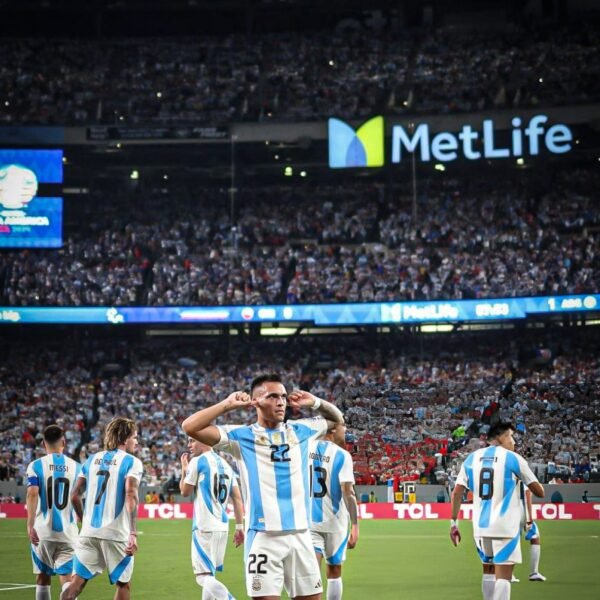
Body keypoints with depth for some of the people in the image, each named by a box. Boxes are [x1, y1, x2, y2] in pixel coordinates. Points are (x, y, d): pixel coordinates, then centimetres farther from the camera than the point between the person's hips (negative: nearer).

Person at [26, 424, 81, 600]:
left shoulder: (36, 466, -1)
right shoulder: (76, 467, 5)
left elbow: (32, 494, -15)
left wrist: (30, 524, -19)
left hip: (42, 532, 0)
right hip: (67, 531, 0)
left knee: (42, 577, 15)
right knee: (67, 578, -4)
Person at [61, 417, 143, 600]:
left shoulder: (92, 459, 13)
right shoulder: (132, 462, -3)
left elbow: (75, 495, 13)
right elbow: (131, 495, -17)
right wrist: (133, 533, -22)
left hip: (89, 532, 4)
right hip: (116, 534, -4)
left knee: (77, 583, 3)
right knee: (123, 584, 12)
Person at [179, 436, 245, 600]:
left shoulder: (197, 462, -5)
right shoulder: (225, 464, 15)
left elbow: (185, 492, 4)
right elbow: (237, 498, 11)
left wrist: (184, 469, 17)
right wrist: (239, 526, 11)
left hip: (204, 527, -7)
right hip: (222, 526, 7)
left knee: (204, 577, -11)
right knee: (209, 573, 18)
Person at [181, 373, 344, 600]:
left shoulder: (300, 430, 12)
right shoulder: (241, 435, -1)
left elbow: (337, 419, 30)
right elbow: (190, 427, -9)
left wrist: (315, 402, 12)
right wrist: (228, 404, -8)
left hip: (300, 534, 4)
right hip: (263, 537, -4)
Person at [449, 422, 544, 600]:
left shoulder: (471, 458, 9)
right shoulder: (513, 458, -3)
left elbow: (457, 493, 5)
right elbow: (539, 492, 0)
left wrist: (454, 522, 11)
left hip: (481, 526, 5)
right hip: (505, 526, -5)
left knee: (489, 571, 21)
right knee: (503, 575, -5)